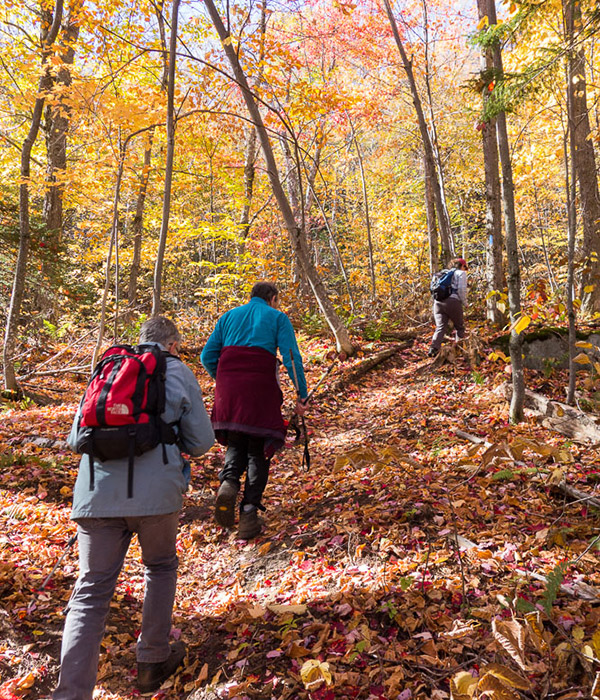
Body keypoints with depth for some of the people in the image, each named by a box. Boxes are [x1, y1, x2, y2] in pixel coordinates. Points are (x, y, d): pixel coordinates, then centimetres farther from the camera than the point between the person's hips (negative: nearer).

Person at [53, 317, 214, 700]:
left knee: (91, 591, 10)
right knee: (161, 568, 23)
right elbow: (201, 441, 7)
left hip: (96, 493, 3)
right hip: (155, 491, -2)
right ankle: (153, 661, 32)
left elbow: (76, 438, 19)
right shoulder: (179, 372, 8)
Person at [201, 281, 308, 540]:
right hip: (261, 386, -3)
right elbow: (292, 358, -1)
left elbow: (207, 356, 15)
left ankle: (228, 481, -10)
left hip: (228, 387, 3)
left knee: (236, 443, 19)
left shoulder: (228, 316, 21)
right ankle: (249, 511, -1)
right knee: (258, 450, 8)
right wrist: (301, 394, 1)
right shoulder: (277, 317, 12)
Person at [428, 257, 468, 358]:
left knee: (440, 327, -3)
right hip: (452, 302, -5)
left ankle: (434, 348, -22)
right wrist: (464, 303, 5)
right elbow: (461, 289, -6)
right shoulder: (461, 273, 8)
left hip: (438, 302, 5)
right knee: (459, 327, 13)